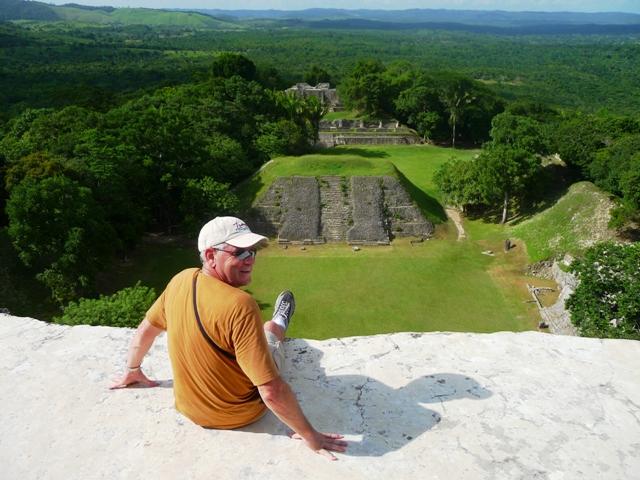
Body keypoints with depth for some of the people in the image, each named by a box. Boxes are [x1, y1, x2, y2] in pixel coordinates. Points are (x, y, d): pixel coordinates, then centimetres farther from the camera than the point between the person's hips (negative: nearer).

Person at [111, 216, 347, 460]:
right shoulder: (239, 305, -37)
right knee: (272, 330, 24)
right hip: (239, 416, -4)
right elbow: (272, 392, -37)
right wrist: (310, 435, -24)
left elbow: (146, 328, 2)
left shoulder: (180, 280, -16)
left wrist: (132, 370, 20)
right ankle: (280, 323, 61)